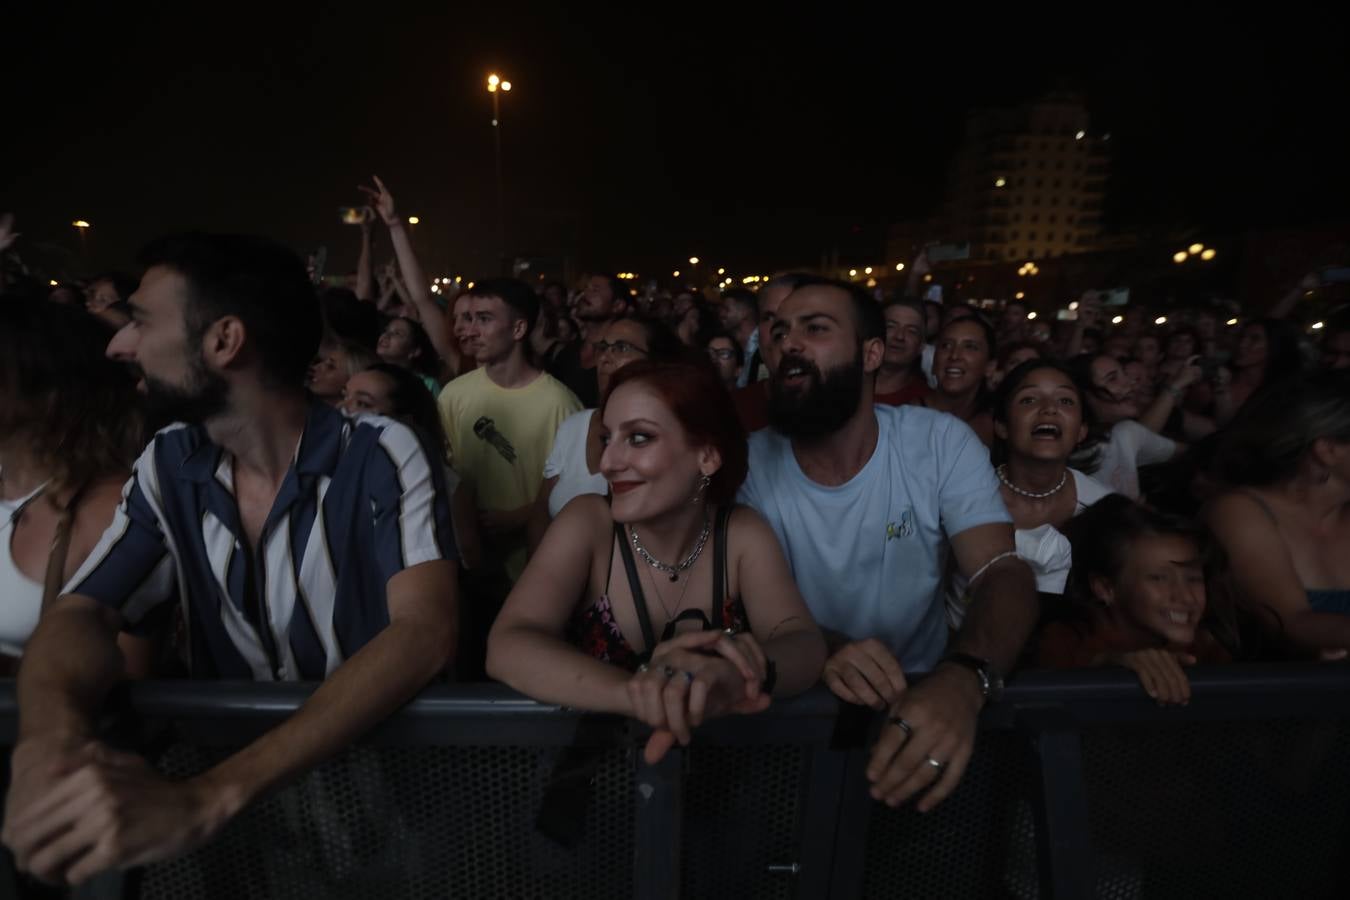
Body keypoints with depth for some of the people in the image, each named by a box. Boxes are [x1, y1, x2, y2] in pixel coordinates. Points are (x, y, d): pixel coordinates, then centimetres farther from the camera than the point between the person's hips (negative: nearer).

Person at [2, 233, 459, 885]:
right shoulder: (169, 466, 1)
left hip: (373, 757, -3)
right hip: (223, 751, 4)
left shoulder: (382, 458, -17)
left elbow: (425, 633, -28)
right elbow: (81, 613, -4)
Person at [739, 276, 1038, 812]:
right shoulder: (750, 463, -7)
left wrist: (963, 679, -35)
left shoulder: (941, 442, -8)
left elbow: (1003, 574, -15)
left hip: (923, 695, 1)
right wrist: (820, 648, -30)